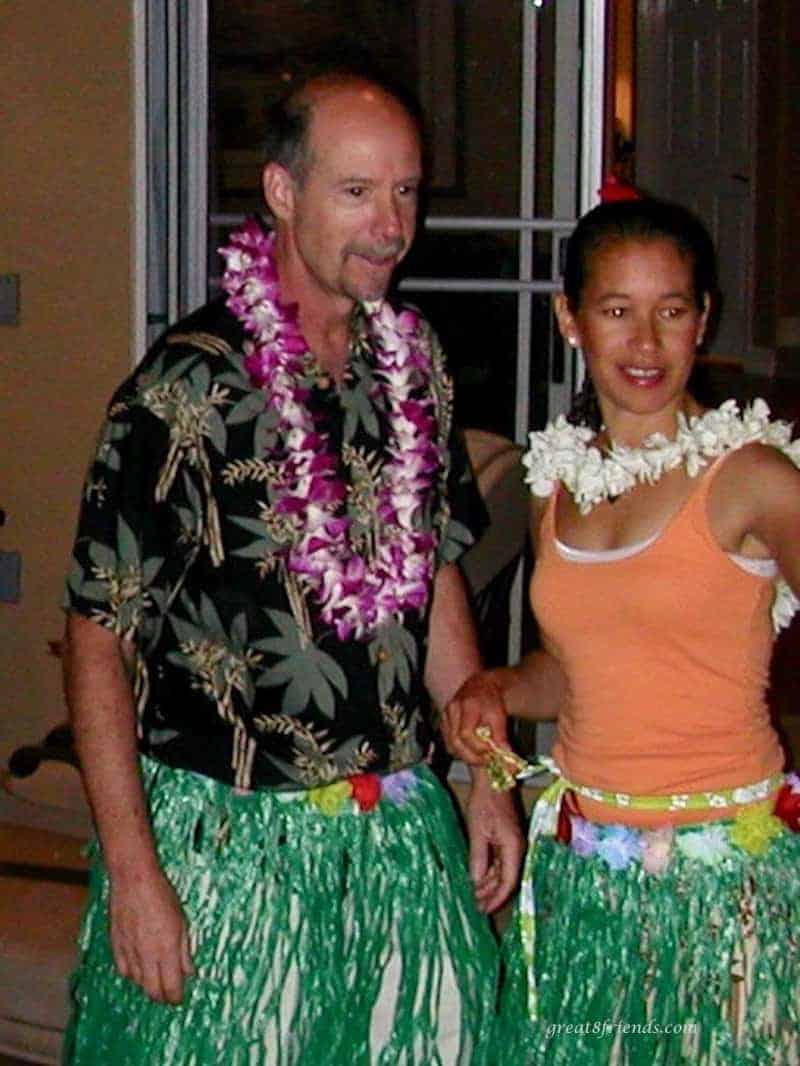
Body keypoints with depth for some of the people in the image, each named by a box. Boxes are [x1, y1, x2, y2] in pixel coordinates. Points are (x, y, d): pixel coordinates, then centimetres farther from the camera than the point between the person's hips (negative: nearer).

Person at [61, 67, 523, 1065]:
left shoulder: (412, 364, 4)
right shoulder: (188, 387, -15)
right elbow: (97, 637, -14)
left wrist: (483, 776, 12)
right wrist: (133, 873, -16)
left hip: (399, 829, 6)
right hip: (224, 837, -5)